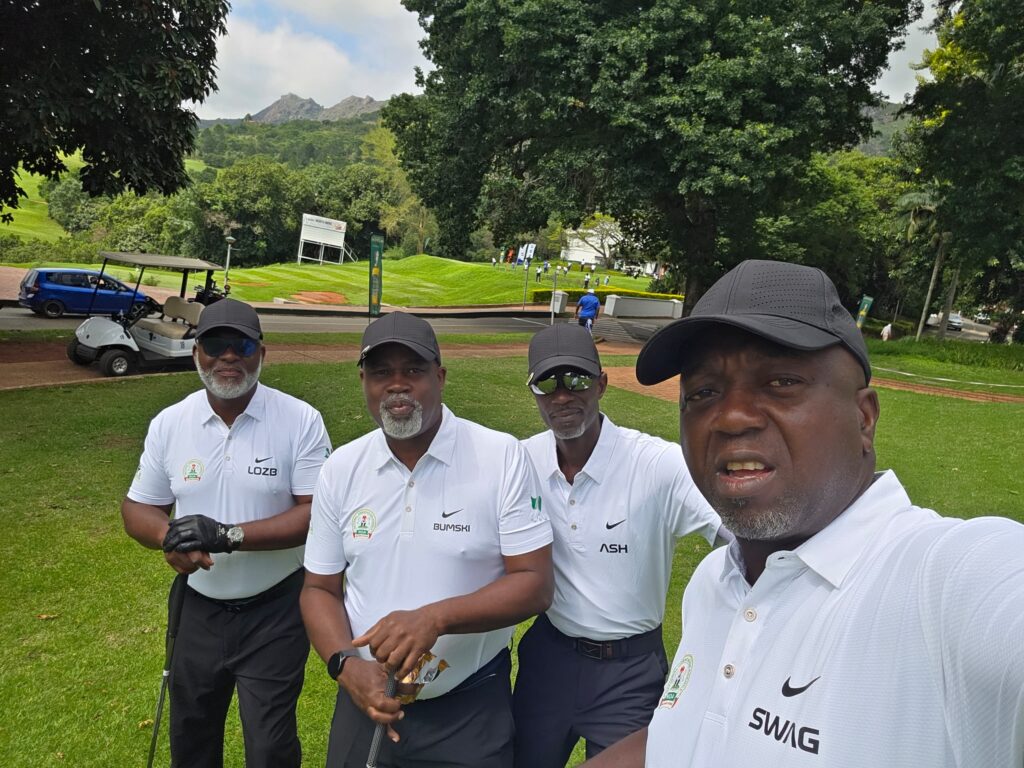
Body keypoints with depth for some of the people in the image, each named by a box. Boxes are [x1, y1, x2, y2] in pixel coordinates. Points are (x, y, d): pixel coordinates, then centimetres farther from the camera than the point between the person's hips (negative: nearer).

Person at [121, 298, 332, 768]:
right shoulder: (169, 424, -3)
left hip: (275, 611, -4)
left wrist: (229, 535, -26)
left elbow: (317, 514, -17)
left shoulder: (300, 420, -14)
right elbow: (137, 509, 4)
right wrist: (170, 538, -18)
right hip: (199, 608, 4)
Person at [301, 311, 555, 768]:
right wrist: (346, 666, -13)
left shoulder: (503, 457, -14)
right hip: (368, 698, 3)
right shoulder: (341, 469, -2)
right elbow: (320, 589, 4)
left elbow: (534, 584, -15)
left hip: (472, 709, -3)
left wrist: (436, 618, -27)